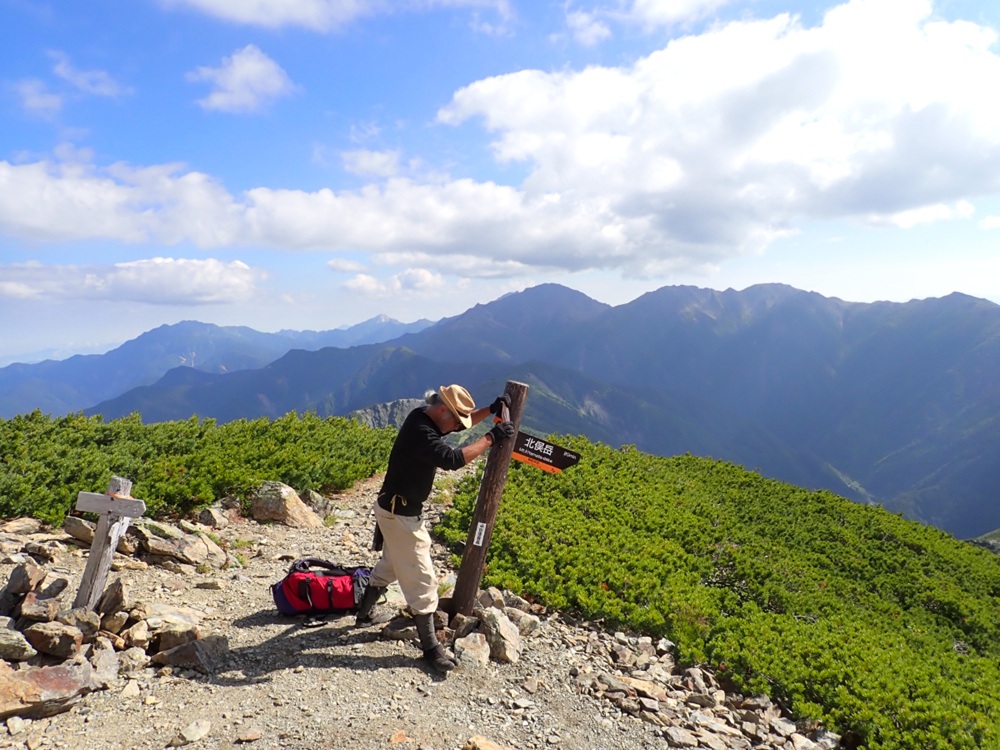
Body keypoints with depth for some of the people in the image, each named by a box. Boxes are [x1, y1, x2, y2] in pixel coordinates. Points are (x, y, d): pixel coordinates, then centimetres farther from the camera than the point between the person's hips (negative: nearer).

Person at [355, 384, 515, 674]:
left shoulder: (424, 416, 0)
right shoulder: (420, 432, -30)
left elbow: (461, 421, 13)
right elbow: (452, 459, -40)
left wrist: (491, 410, -2)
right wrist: (491, 438, -34)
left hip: (397, 508, 10)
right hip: (400, 514, -10)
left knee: (390, 564, 28)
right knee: (421, 580, -2)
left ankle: (365, 614, 44)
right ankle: (430, 647, 8)